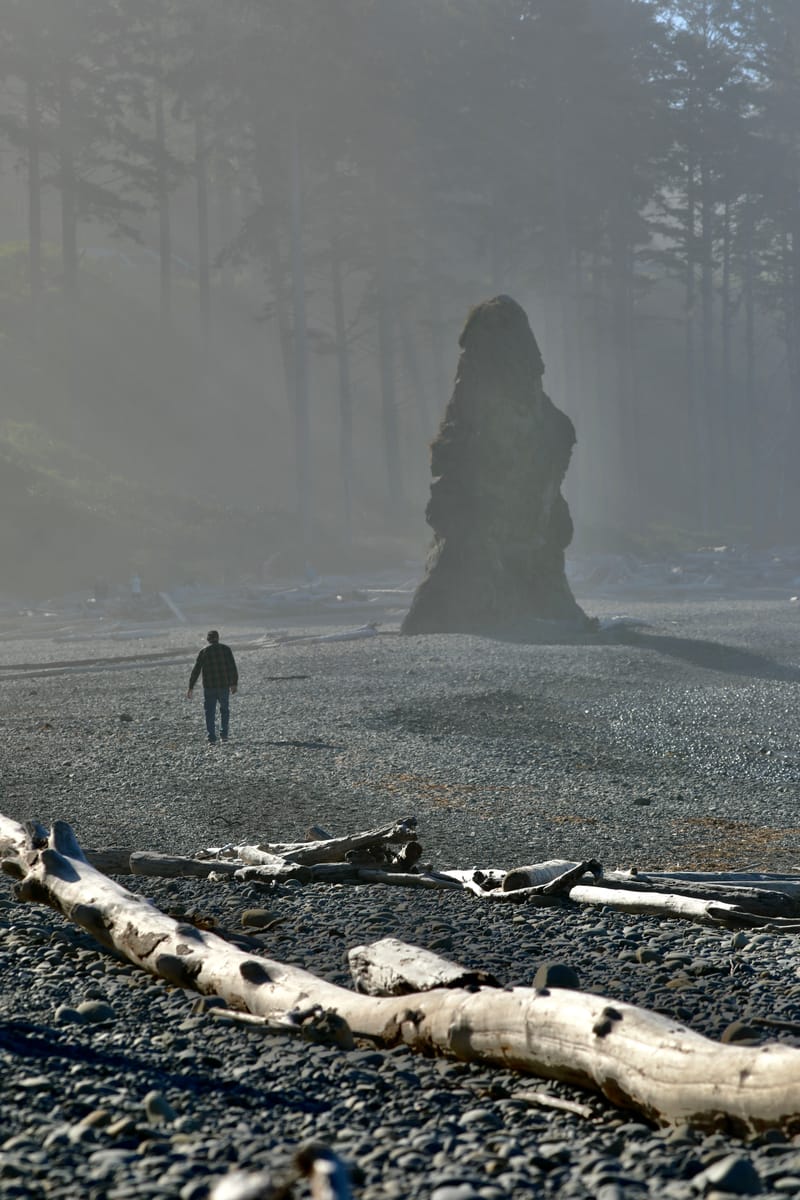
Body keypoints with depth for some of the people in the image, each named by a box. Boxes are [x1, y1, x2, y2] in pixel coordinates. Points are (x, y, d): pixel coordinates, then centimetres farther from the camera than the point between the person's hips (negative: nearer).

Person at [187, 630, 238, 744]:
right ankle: (223, 735, 9)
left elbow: (196, 670, -2)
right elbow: (233, 668, 0)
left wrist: (191, 687, 2)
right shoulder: (226, 649, 0)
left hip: (209, 687, -1)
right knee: (224, 710, 18)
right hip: (224, 686, 1)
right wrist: (234, 683, 7)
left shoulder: (204, 652, -2)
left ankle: (212, 738, -1)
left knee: (210, 713, 5)